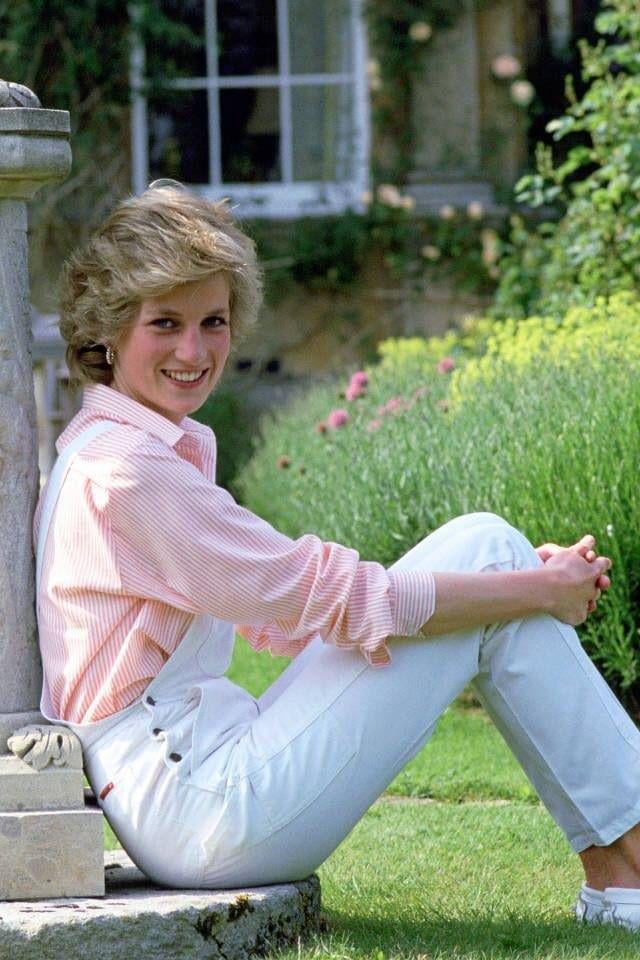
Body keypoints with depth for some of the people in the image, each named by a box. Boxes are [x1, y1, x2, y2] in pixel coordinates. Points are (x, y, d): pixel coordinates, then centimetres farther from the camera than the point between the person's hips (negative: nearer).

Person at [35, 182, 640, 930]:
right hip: (204, 806, -10)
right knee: (486, 549, -6)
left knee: (481, 550, 6)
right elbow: (335, 600, -16)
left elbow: (280, 606, 16)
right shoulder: (124, 471, -14)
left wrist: (527, 580, 7)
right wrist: (541, 590, -7)